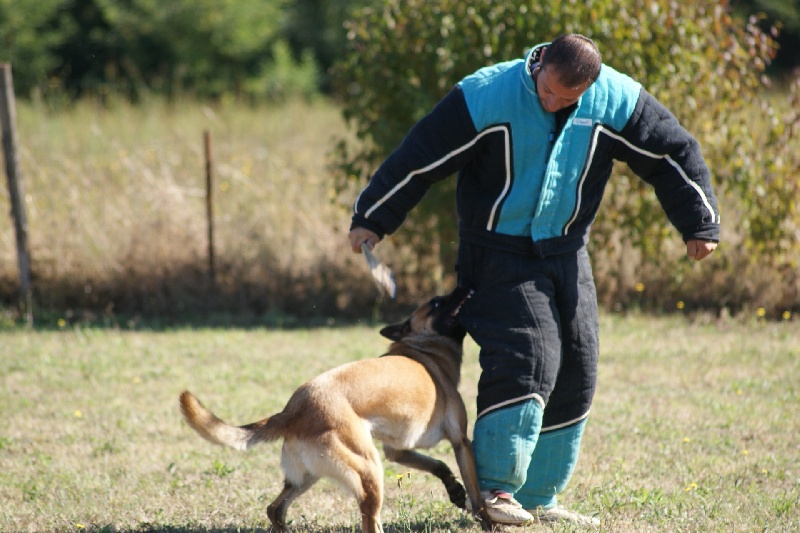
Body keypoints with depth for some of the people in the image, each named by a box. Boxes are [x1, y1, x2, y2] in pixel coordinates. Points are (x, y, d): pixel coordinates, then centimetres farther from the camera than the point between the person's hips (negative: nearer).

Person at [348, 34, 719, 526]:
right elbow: (421, 157, -16)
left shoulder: (617, 101, -11)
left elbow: (674, 153, 0)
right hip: (499, 253, -5)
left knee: (577, 370, 4)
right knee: (528, 357, -19)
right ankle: (494, 487, -11)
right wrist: (373, 220, -13)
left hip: (566, 252, 5)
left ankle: (537, 496, 15)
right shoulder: (486, 96, -20)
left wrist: (700, 224, 0)